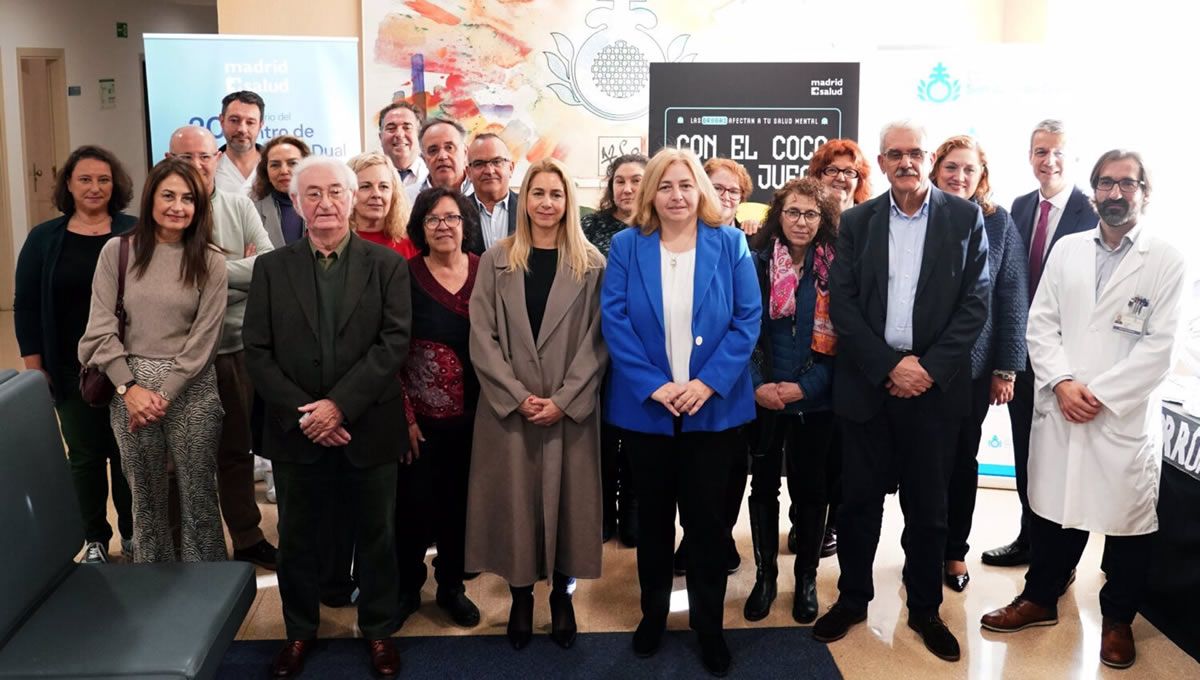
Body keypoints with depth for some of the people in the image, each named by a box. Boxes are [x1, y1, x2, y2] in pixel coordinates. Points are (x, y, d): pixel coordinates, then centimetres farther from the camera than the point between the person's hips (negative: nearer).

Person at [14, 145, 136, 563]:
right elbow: (26, 307, 5)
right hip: (72, 371, 1)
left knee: (128, 452, 8)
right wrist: (34, 369, -1)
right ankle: (95, 540, 23)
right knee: (86, 456, 9)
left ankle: (132, 534, 24)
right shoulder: (44, 239, 3)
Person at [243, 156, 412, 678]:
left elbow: (394, 343, -11)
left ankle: (378, 630, 30)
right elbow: (257, 352, -2)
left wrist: (339, 404, -18)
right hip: (296, 430, 2)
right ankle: (300, 631, 34)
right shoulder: (271, 268, 3)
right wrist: (302, 413, -13)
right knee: (296, 537, 15)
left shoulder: (387, 265, -2)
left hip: (368, 428, -1)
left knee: (377, 536, 11)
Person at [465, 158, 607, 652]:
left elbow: (597, 341, -3)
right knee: (515, 502, 5)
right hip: (508, 408, 1)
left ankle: (562, 596, 22)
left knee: (567, 501, 6)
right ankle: (521, 597, 21)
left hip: (571, 410, 0)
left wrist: (563, 400, -12)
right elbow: (482, 338, -2)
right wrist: (519, 396, -11)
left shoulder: (592, 264, 2)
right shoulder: (496, 260, 4)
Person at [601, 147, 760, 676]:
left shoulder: (730, 244, -1)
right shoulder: (626, 247, 0)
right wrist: (655, 385, -16)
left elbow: (747, 320, -5)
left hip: (714, 407, 0)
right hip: (645, 407, 1)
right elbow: (615, 321, -6)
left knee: (708, 518, 8)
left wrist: (708, 383, -15)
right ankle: (652, 613, 32)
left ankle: (708, 624, 24)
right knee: (652, 516, 14)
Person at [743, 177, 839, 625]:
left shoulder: (834, 270, -2)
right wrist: (757, 385, -13)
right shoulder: (756, 265, -1)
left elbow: (840, 341, -3)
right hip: (762, 399, 1)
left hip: (815, 401, 0)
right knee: (764, 486, 10)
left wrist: (805, 387, -13)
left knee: (810, 489, 9)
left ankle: (806, 578, 24)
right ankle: (765, 574, 24)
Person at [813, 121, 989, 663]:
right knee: (858, 499, 9)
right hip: (868, 382, 1)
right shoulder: (856, 222, 4)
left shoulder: (965, 218, 2)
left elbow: (975, 301, -3)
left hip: (935, 384, -1)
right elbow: (842, 304, -2)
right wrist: (890, 367, -11)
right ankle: (852, 598, 25)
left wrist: (930, 368, -12)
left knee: (928, 506, 10)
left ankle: (924, 608, 26)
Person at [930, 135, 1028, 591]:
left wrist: (1006, 369, -4)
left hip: (974, 365, 1)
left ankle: (955, 550, 27)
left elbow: (1012, 298, -1)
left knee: (962, 458, 12)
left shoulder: (998, 222, -1)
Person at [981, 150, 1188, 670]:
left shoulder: (1168, 261, -2)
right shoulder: (1067, 249, 9)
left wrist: (1100, 394, -14)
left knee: (1127, 517, 7)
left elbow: (1159, 347, -8)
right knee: (1051, 507, 12)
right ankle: (1040, 598, 30)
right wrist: (1062, 383, -10)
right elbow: (1041, 323, 4)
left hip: (1125, 416, -3)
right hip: (1059, 408, 3)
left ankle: (1117, 618, 25)